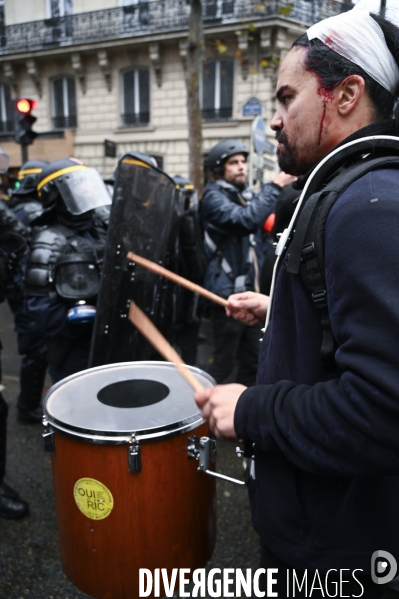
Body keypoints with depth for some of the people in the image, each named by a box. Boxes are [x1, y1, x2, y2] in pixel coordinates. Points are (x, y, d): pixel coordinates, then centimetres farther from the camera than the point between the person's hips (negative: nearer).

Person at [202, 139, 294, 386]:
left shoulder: (249, 195, 17)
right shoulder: (214, 196, -8)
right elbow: (245, 219, -26)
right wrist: (276, 185, -20)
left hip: (252, 291, 8)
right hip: (228, 293, -8)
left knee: (253, 362, 14)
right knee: (223, 363, -3)